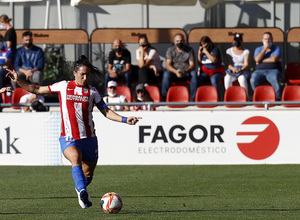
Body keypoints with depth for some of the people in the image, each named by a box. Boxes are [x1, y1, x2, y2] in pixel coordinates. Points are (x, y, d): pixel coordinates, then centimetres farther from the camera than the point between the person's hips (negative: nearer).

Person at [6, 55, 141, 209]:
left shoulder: (92, 91, 8)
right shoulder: (63, 86, 6)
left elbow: (106, 112, 10)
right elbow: (37, 90, 15)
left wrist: (125, 120, -3)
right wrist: (18, 81, 8)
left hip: (88, 138, 2)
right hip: (68, 138, -2)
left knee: (88, 175, 8)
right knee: (76, 158, -33)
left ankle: (80, 189, 42)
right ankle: (82, 191, -48)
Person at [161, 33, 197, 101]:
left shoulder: (190, 50, 2)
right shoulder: (170, 50, 4)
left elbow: (192, 65, -6)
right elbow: (168, 65, -6)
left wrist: (185, 71, -28)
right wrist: (176, 72, -27)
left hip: (187, 73, 0)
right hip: (174, 73, 0)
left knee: (194, 73, -34)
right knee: (166, 74, -32)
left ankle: (194, 99, -33)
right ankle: (164, 98, -32)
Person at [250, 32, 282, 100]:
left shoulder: (277, 48, 10)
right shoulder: (258, 49, 18)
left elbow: (274, 59, -8)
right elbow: (257, 60, -3)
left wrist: (261, 61, -1)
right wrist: (265, 48, -1)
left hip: (273, 71, -2)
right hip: (259, 71, 2)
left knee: (275, 80, -38)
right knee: (253, 80, -31)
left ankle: (278, 99, -32)